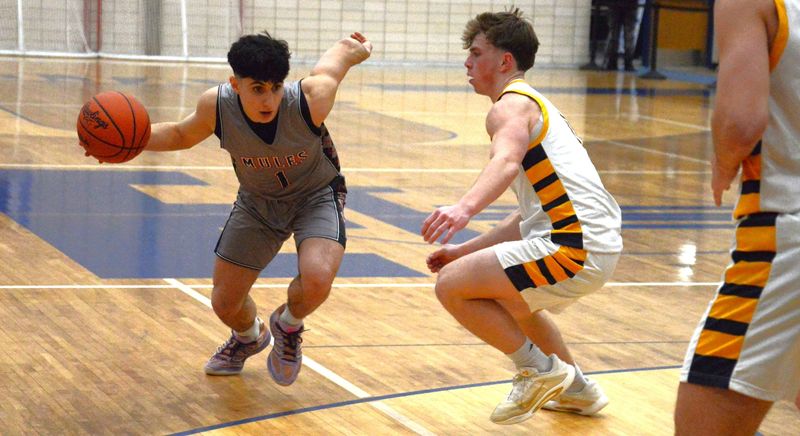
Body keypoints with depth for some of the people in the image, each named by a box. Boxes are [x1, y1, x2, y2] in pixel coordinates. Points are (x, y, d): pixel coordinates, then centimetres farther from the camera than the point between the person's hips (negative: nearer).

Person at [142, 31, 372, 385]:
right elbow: (182, 135, -3)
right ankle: (249, 336, 45)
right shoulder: (216, 105, -27)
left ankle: (288, 325, 7)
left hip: (316, 196, -3)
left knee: (316, 280, -31)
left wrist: (357, 48, 11)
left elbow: (338, 56, -13)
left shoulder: (310, 100, -36)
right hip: (257, 201, 3)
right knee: (224, 303, 5)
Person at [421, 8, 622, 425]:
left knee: (452, 286, -11)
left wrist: (465, 208, -48)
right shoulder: (534, 104, 26)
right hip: (599, 241, 11)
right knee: (507, 296, 36)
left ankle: (539, 369, -4)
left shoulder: (511, 105, -5)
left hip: (575, 248, -11)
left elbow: (507, 161, -30)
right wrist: (465, 250, 27)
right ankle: (576, 389, 37)